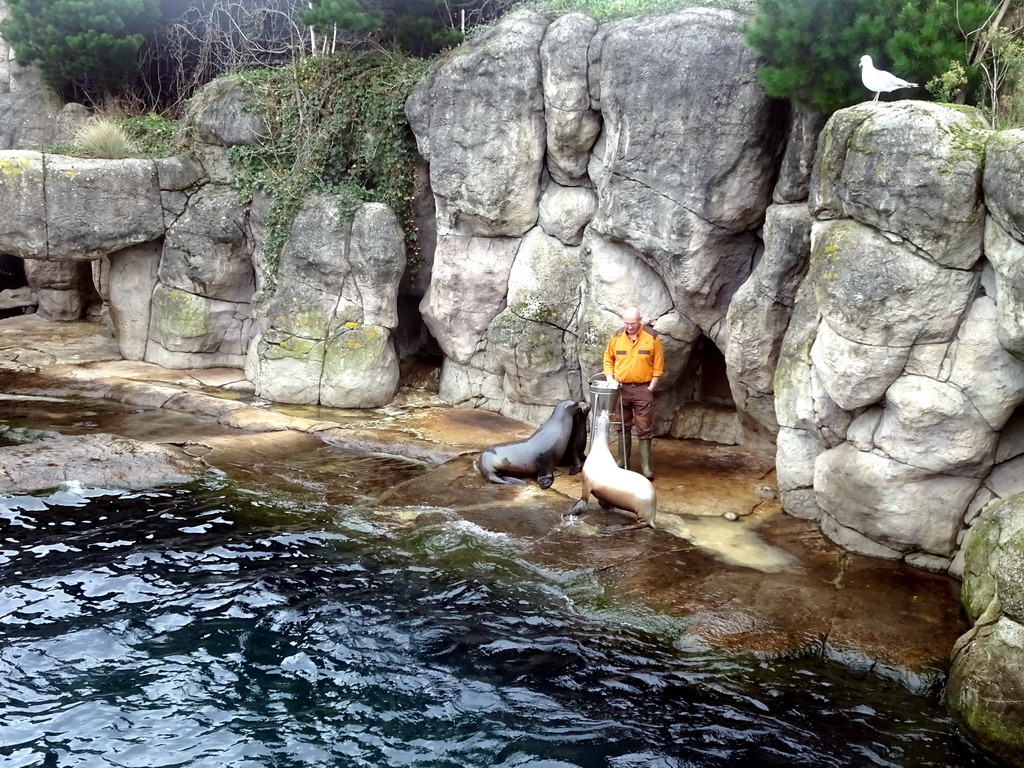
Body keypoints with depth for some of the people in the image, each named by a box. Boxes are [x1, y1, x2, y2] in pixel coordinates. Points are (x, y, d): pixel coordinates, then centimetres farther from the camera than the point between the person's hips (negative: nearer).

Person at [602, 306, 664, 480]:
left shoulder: (652, 336, -7)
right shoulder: (616, 336, -1)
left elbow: (658, 364, -3)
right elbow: (608, 359, 9)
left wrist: (652, 386, -7)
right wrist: (610, 379, -4)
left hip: (643, 388, -2)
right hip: (621, 388, 3)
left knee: (644, 429, -1)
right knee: (623, 427, 11)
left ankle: (646, 466, 0)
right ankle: (622, 462, 20)